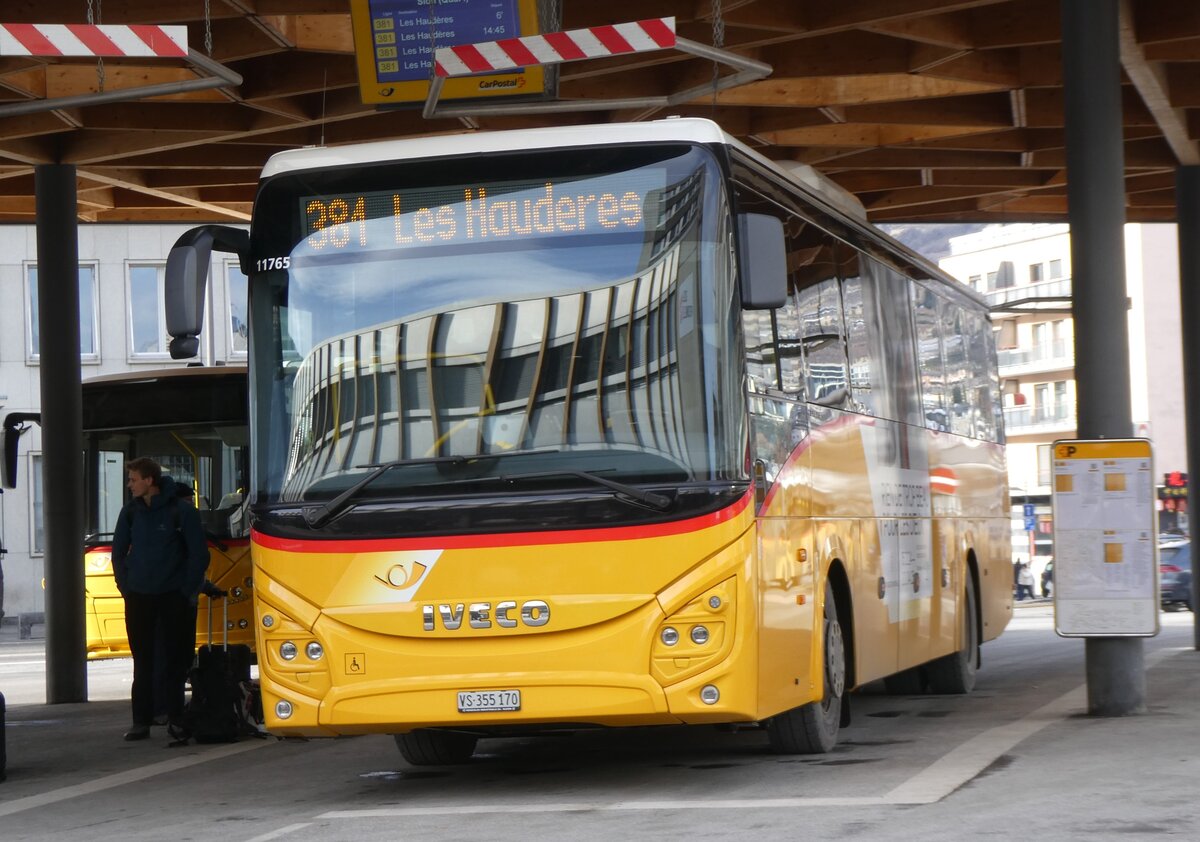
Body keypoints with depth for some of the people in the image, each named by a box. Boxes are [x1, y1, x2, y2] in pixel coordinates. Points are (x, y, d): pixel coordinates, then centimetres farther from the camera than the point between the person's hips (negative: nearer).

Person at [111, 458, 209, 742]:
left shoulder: (181, 511, -6)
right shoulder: (131, 511, 5)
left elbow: (199, 554, -3)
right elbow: (118, 552, 15)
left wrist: (188, 591, -6)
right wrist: (125, 586, 7)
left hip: (174, 598, -3)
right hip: (138, 598, 3)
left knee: (175, 661, 1)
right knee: (142, 662, 4)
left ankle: (176, 719, 7)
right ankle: (141, 720, 6)